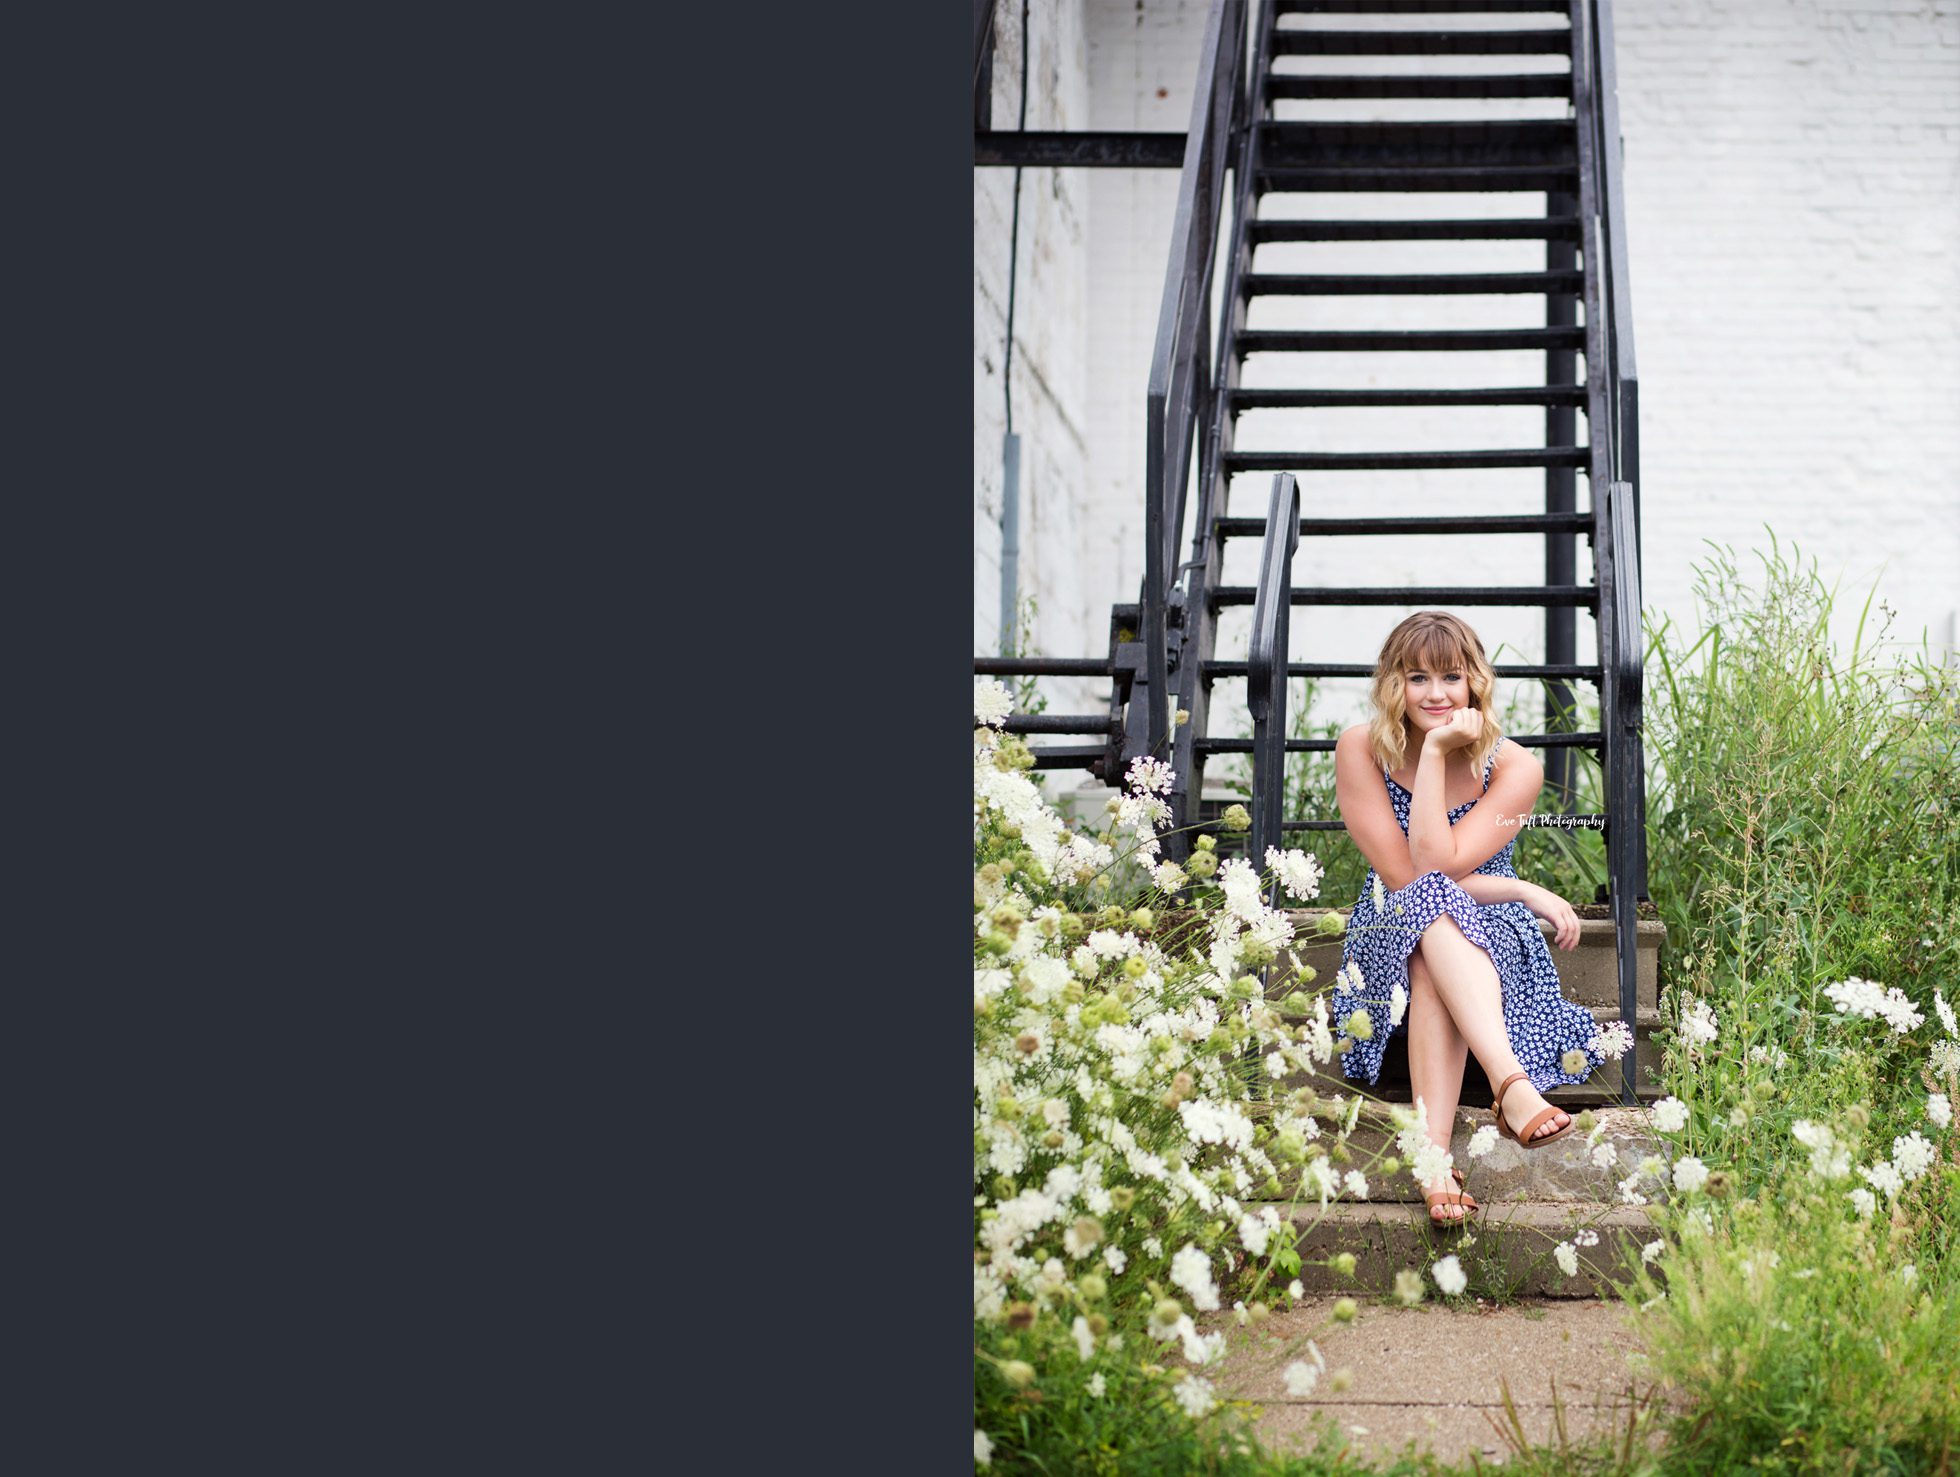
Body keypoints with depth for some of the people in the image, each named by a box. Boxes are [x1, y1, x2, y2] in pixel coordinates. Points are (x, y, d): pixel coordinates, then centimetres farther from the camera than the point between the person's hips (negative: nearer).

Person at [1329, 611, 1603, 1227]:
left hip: (1491, 944, 0)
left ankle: (1434, 1152, -57)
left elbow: (1437, 862, -19)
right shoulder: (1361, 751, -5)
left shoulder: (1514, 768, -6)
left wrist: (1435, 752, -19)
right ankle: (1513, 1086, -60)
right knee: (1431, 906, -37)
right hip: (1391, 937, 0)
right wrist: (1523, 892, -16)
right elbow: (1403, 877, -13)